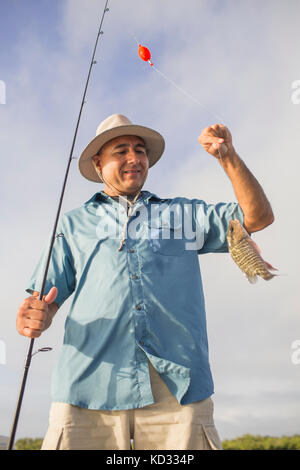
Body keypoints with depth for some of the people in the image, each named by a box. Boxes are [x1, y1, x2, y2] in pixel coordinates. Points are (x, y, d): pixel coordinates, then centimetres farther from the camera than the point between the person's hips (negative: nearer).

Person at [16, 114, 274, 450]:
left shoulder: (185, 214, 22)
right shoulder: (73, 224, 21)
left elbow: (258, 217, 14)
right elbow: (46, 300, 16)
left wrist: (228, 157, 3)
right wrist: (35, 316, -8)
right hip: (90, 387, 0)